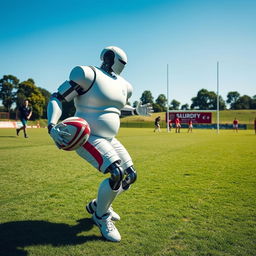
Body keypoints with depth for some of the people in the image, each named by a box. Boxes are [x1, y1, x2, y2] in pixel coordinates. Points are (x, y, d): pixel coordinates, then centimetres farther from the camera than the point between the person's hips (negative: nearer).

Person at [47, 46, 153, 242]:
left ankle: (97, 205, 28)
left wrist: (136, 111, 13)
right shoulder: (89, 75, -13)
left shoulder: (123, 86, 11)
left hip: (109, 139, 9)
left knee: (130, 176, 5)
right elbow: (56, 98, -13)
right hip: (89, 138, -9)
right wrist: (52, 127, -29)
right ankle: (101, 216, 5)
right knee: (117, 174, -24)